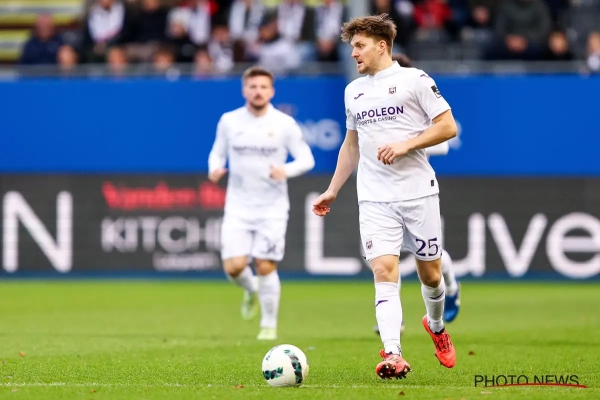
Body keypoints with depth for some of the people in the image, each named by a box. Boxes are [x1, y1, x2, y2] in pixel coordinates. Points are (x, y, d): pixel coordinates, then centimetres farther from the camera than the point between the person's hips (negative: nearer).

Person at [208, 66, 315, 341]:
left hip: (272, 207, -2)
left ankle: (269, 325, 10)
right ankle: (250, 290, 26)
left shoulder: (285, 124, -3)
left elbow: (307, 159, 0)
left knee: (265, 266, -6)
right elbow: (218, 152, 13)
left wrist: (286, 170, -21)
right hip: (238, 206, 2)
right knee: (233, 266, -10)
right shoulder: (229, 121, 2)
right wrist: (214, 169, -10)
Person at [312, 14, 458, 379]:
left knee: (430, 273, 5)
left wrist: (406, 145, -16)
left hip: (419, 193, -3)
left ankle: (437, 326, 37)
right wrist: (333, 190, 23)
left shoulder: (414, 80, -1)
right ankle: (393, 355, -23)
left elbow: (448, 127, -5)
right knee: (384, 271, -14)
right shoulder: (354, 91, 16)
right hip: (375, 199, 3)